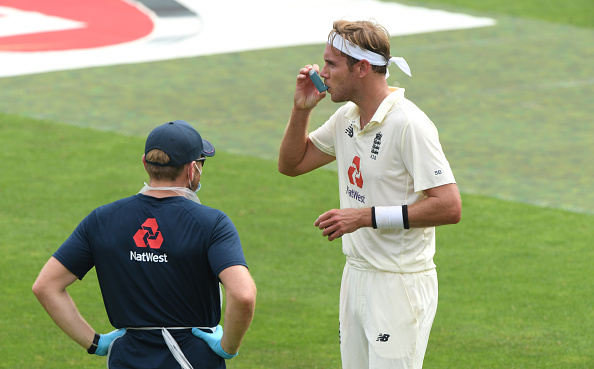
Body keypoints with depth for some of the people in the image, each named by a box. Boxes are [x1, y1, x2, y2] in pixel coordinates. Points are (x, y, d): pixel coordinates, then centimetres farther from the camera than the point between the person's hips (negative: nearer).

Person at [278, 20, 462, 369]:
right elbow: (291, 164, 21)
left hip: (401, 284, -8)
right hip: (357, 275, 8)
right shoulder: (346, 118, 9)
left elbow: (449, 206, -23)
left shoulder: (409, 124, -18)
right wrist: (301, 109, 4)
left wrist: (366, 216, -22)